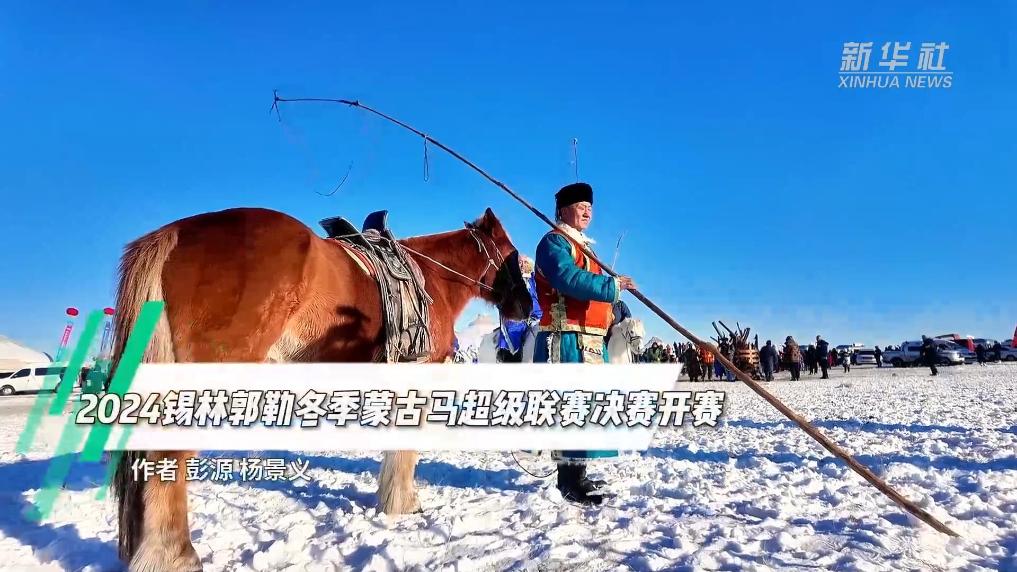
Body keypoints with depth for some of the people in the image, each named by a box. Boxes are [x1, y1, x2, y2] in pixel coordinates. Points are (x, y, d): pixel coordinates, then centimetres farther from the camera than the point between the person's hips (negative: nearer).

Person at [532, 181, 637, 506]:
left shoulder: (583, 247, 25)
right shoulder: (554, 242, -6)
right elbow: (569, 280, -25)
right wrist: (613, 284, -23)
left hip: (589, 340, 11)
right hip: (568, 341, -10)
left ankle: (575, 475, 22)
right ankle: (570, 482, -6)